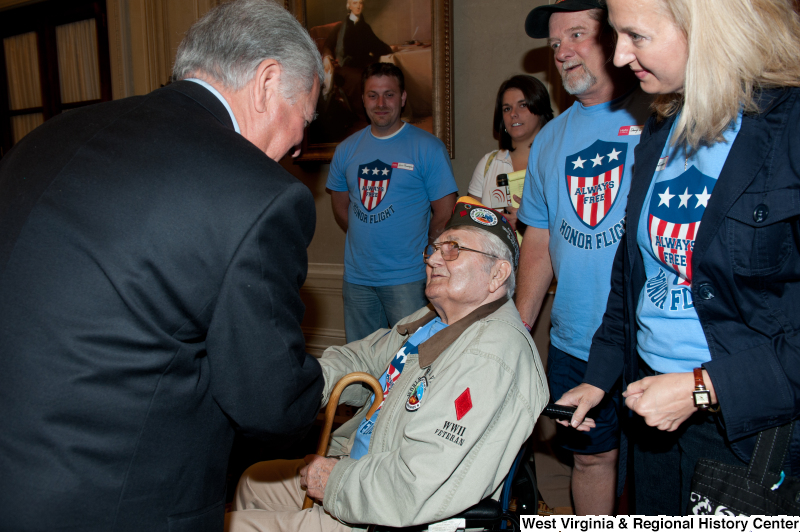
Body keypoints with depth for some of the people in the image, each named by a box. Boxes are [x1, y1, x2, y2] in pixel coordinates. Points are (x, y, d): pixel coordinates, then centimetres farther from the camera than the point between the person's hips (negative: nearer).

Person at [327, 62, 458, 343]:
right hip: (356, 275, 5)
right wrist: (365, 239, 10)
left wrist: (421, 248, 1)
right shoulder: (347, 149, 7)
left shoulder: (428, 147, -6)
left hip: (407, 277, -4)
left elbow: (445, 211, -5)